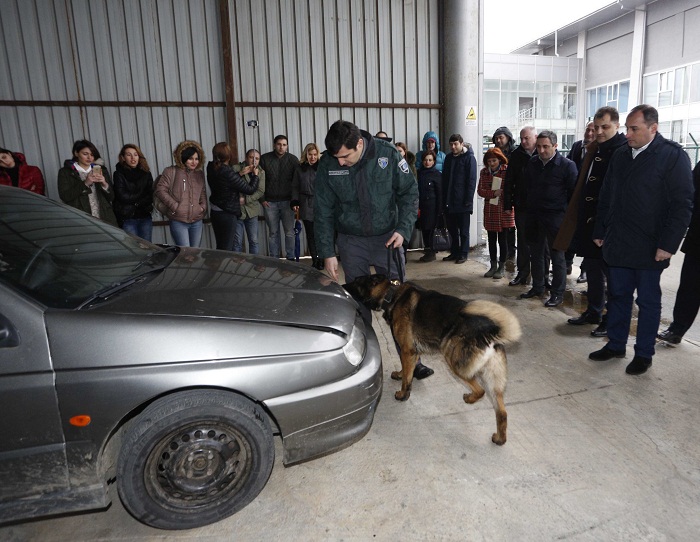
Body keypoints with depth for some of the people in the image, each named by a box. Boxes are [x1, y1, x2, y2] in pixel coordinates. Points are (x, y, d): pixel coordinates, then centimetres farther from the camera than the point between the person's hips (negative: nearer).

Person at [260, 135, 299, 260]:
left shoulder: (293, 159, 0)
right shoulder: (265, 159, 1)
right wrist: (262, 199, 0)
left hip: (287, 201, 0)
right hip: (270, 202, 1)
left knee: (289, 232, 0)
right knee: (273, 233, 7)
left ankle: (291, 258, 10)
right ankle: (274, 259, 16)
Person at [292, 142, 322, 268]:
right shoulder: (299, 168, 9)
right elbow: (295, 187, 13)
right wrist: (295, 202, 4)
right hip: (306, 206, 3)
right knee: (311, 234, 5)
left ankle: (322, 259, 11)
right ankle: (315, 260, 13)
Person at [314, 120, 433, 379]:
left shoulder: (388, 154, -13)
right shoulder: (327, 164, -10)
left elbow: (409, 192, -3)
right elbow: (323, 211, -5)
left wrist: (403, 229, -14)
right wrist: (327, 253, -7)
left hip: (387, 238, -1)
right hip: (351, 242, 1)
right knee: (358, 303, 7)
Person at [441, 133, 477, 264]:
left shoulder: (469, 158, -4)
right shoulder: (448, 158, 12)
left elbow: (471, 180, -9)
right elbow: (445, 179, 13)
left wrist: (468, 200, -16)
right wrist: (444, 198, 6)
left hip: (462, 202, -5)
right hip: (449, 201, 5)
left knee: (463, 230, 4)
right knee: (452, 228, 11)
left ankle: (463, 254, 12)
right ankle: (454, 252, 22)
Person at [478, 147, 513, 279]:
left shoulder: (507, 171, -6)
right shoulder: (484, 172, 6)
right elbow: (480, 190, 1)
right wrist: (493, 193, -14)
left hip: (504, 210, -4)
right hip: (489, 211, 4)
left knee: (503, 240, 3)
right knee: (491, 240, 11)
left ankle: (501, 267, 15)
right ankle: (493, 266, 22)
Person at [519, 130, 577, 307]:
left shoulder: (567, 165, -7)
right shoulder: (532, 163, 7)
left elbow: (573, 193, -5)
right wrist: (529, 209, 12)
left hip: (555, 218, -5)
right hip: (534, 216, 5)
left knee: (557, 256, 2)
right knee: (536, 253, 14)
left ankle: (557, 293, 12)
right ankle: (537, 287, 28)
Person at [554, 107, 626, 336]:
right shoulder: (594, 149, 12)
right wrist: (582, 216, 12)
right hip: (590, 220, 8)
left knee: (611, 272, 3)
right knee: (592, 267, 17)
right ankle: (593, 311, 31)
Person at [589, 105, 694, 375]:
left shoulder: (673, 156, -8)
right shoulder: (620, 156, 9)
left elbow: (683, 205, -11)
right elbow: (606, 197, 15)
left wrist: (668, 245, -15)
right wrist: (600, 232, 12)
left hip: (650, 248, -5)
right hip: (617, 244, 5)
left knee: (648, 301, 7)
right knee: (618, 296, 13)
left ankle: (643, 353, 20)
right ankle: (615, 345, 27)